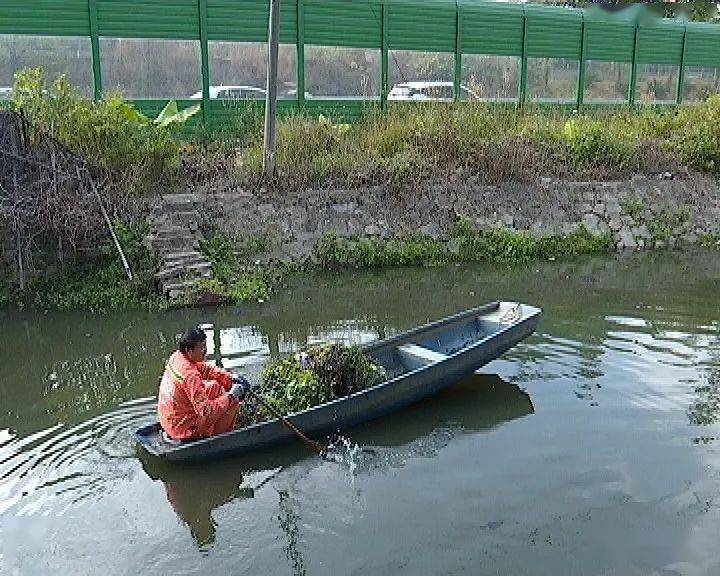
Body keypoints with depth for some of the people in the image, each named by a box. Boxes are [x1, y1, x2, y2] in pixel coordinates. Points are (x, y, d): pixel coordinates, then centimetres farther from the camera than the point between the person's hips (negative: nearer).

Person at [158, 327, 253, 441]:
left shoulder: (177, 357, -3)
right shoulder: (190, 376, -30)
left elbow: (204, 368, 11)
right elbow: (206, 411, -30)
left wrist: (231, 377, -1)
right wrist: (231, 396, -20)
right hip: (185, 430, -9)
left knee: (215, 386, 16)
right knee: (233, 402, -4)